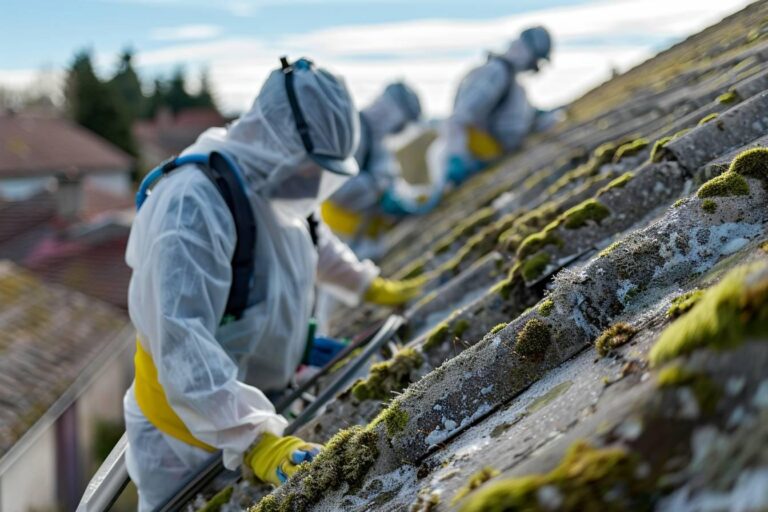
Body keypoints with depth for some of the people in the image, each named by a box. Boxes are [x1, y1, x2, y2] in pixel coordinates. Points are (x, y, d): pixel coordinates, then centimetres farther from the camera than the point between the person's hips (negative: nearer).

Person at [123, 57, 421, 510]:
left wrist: (368, 284, 29)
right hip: (188, 433, -7)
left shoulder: (278, 183, -2)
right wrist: (250, 438, -45)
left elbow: (314, 241, 22)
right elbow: (184, 343, -39)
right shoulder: (195, 205, -30)